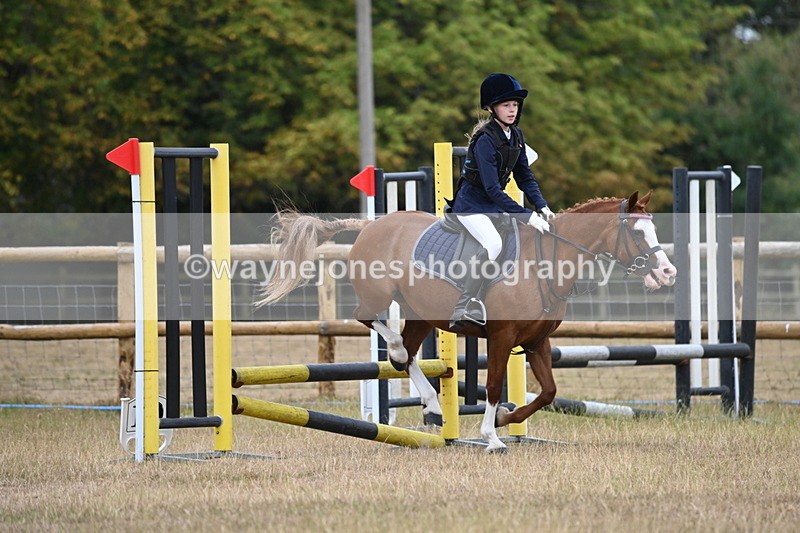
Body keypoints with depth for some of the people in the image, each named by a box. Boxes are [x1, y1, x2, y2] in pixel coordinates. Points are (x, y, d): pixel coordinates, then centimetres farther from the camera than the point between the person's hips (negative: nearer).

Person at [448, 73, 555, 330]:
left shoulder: (515, 136, 3)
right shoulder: (486, 140, -22)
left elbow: (524, 177, 8)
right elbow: (492, 189, -28)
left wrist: (542, 207, -8)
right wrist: (527, 216, -32)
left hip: (496, 205, 9)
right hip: (471, 206, -9)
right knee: (493, 243, -34)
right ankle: (464, 311, -31)